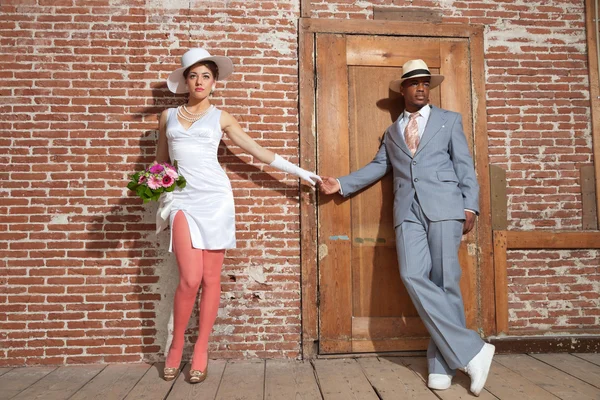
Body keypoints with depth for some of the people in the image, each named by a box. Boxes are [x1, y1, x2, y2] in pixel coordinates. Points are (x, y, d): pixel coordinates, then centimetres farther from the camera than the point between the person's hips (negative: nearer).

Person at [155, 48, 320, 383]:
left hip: (215, 199, 0)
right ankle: (177, 345, 13)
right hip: (182, 201, 0)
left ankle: (201, 351, 16)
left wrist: (300, 171, 11)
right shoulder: (168, 116, 15)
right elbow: (161, 161, 22)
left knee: (211, 278, 1)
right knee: (190, 278, -11)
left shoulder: (221, 118, 10)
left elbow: (259, 151, 11)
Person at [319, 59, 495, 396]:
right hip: (408, 212, 2)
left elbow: (465, 166, 7)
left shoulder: (449, 120, 15)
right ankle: (471, 350, -9)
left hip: (443, 207, -2)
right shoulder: (392, 132, 25)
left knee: (445, 281, -6)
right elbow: (378, 166, 22)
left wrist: (470, 205, -5)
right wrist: (342, 183, 13)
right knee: (414, 277, -16)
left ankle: (443, 362, 7)